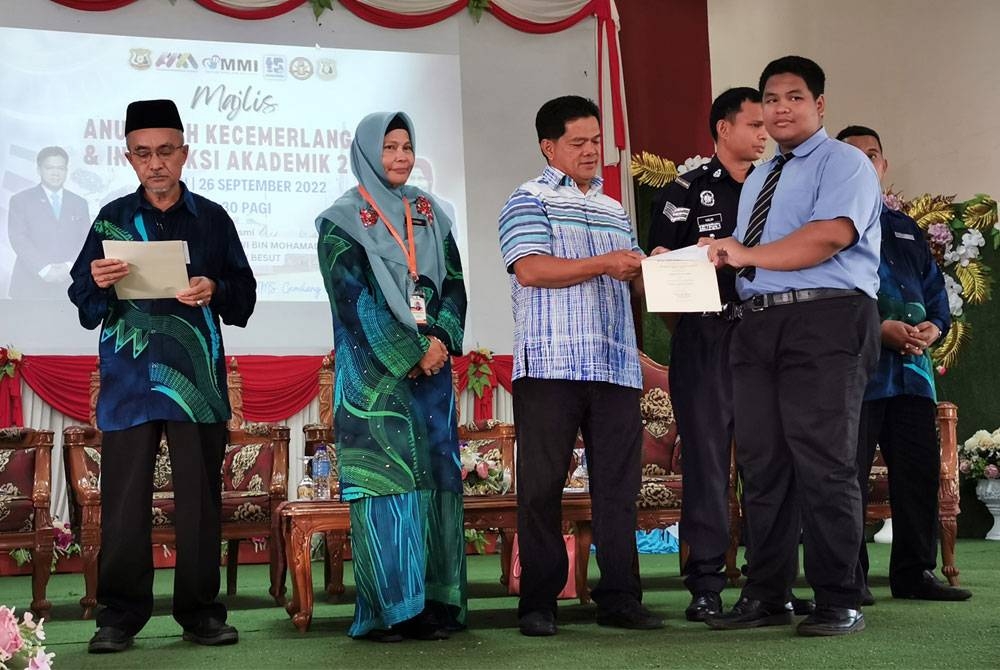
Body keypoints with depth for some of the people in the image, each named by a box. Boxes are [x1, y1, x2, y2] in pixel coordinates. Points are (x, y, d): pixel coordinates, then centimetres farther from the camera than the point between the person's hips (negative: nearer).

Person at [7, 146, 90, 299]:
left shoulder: (79, 203, 18)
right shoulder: (20, 200, 8)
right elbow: (18, 239, -3)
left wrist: (69, 266, -9)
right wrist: (44, 269, -15)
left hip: (69, 285, 2)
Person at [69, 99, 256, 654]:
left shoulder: (212, 219, 9)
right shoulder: (112, 219, 9)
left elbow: (245, 295, 8)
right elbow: (85, 307, 8)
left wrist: (215, 290, -12)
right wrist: (99, 285, -14)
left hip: (197, 376, 0)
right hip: (128, 377, 0)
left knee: (200, 498, 2)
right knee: (123, 498, -1)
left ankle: (200, 610, 12)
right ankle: (120, 615, 8)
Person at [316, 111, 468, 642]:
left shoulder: (429, 212, 15)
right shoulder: (343, 219, 0)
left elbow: (453, 282, 10)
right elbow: (355, 299, -9)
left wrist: (440, 339, -8)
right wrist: (411, 353, -13)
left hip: (431, 366, 5)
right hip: (374, 370, -5)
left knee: (434, 477, 2)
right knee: (383, 480, -7)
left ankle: (434, 603, 6)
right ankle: (385, 611, -4)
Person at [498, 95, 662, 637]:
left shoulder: (615, 211, 23)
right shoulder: (529, 200, 4)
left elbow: (635, 280, 25)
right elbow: (530, 269, -11)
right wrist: (602, 264, -14)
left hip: (615, 366, 6)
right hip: (550, 366, -5)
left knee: (618, 485, 4)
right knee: (542, 485, -1)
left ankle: (619, 598, 11)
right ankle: (538, 602, 6)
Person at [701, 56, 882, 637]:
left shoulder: (843, 162, 1)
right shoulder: (758, 181, 25)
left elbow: (832, 234, -17)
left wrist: (748, 254, -17)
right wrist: (721, 258, 5)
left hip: (828, 319, -7)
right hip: (759, 323, 8)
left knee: (823, 463, -9)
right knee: (763, 462, 7)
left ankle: (839, 603, 0)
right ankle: (767, 595, 15)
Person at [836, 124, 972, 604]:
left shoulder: (906, 229, 24)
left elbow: (935, 287, 22)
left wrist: (934, 325, -1)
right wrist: (880, 328, -17)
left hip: (912, 368, 6)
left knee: (920, 471, 6)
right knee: (849, 475, -6)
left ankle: (916, 572, 15)